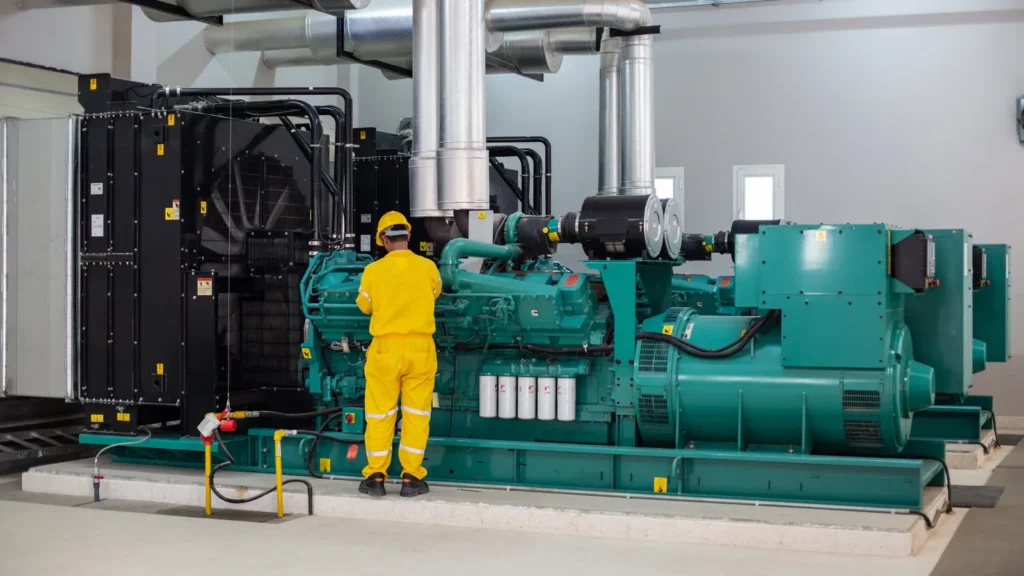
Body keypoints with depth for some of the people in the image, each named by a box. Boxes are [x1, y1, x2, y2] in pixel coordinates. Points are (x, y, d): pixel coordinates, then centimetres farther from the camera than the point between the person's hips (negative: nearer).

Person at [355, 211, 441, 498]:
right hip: (420, 347, 1)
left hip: (385, 347, -1)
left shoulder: (374, 271, -7)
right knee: (416, 412, 7)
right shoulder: (427, 267, -4)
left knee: (380, 413, 8)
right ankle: (412, 477, 9)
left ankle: (375, 476, 13)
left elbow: (364, 305, 8)